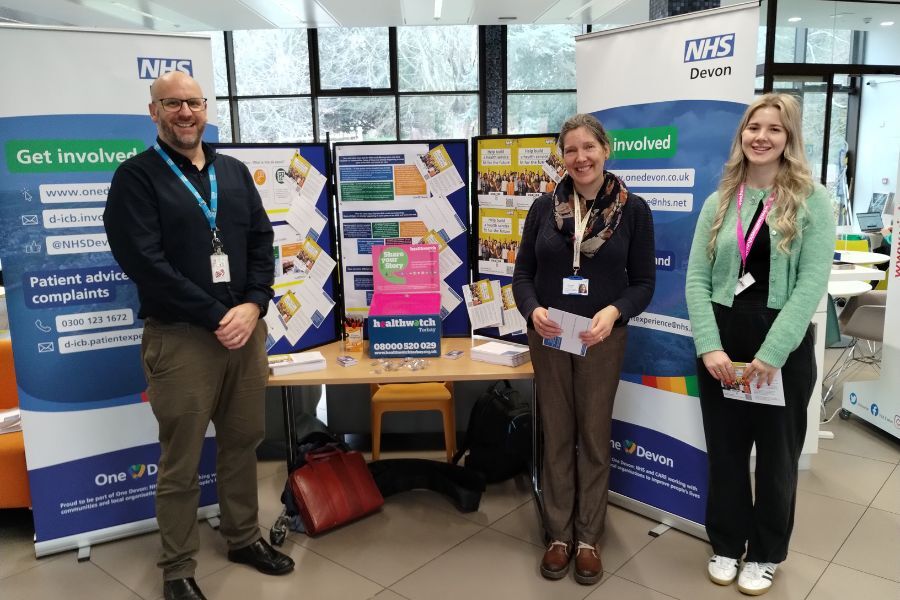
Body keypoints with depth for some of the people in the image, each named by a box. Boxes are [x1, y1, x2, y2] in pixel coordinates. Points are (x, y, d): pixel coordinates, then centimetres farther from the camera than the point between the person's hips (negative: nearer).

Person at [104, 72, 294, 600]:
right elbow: (144, 262, -13)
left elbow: (262, 240, 8)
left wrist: (253, 305, -9)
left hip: (246, 328, 5)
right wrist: (215, 317, -15)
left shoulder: (235, 172, 13)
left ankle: (244, 538, 35)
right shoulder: (136, 177, -3)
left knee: (243, 443, 15)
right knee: (181, 463, 6)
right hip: (180, 337, -5)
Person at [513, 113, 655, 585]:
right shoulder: (544, 207, 0)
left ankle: (588, 537, 25)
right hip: (548, 337, 2)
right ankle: (559, 534, 25)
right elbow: (523, 271, 3)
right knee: (557, 436, 10)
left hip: (601, 338, -1)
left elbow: (643, 281, -3)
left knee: (594, 437, 9)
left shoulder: (633, 210, -4)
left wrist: (614, 312, -21)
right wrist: (533, 309, -17)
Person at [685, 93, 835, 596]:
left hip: (785, 344, -2)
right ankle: (726, 544, 33)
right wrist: (709, 346, -12)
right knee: (725, 449, 13)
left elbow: (812, 284, -12)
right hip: (722, 339, 3)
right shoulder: (719, 203, 5)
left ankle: (766, 554, 32)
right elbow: (696, 279, 0)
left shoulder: (812, 199, -4)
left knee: (777, 453, 12)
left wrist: (771, 353, -19)